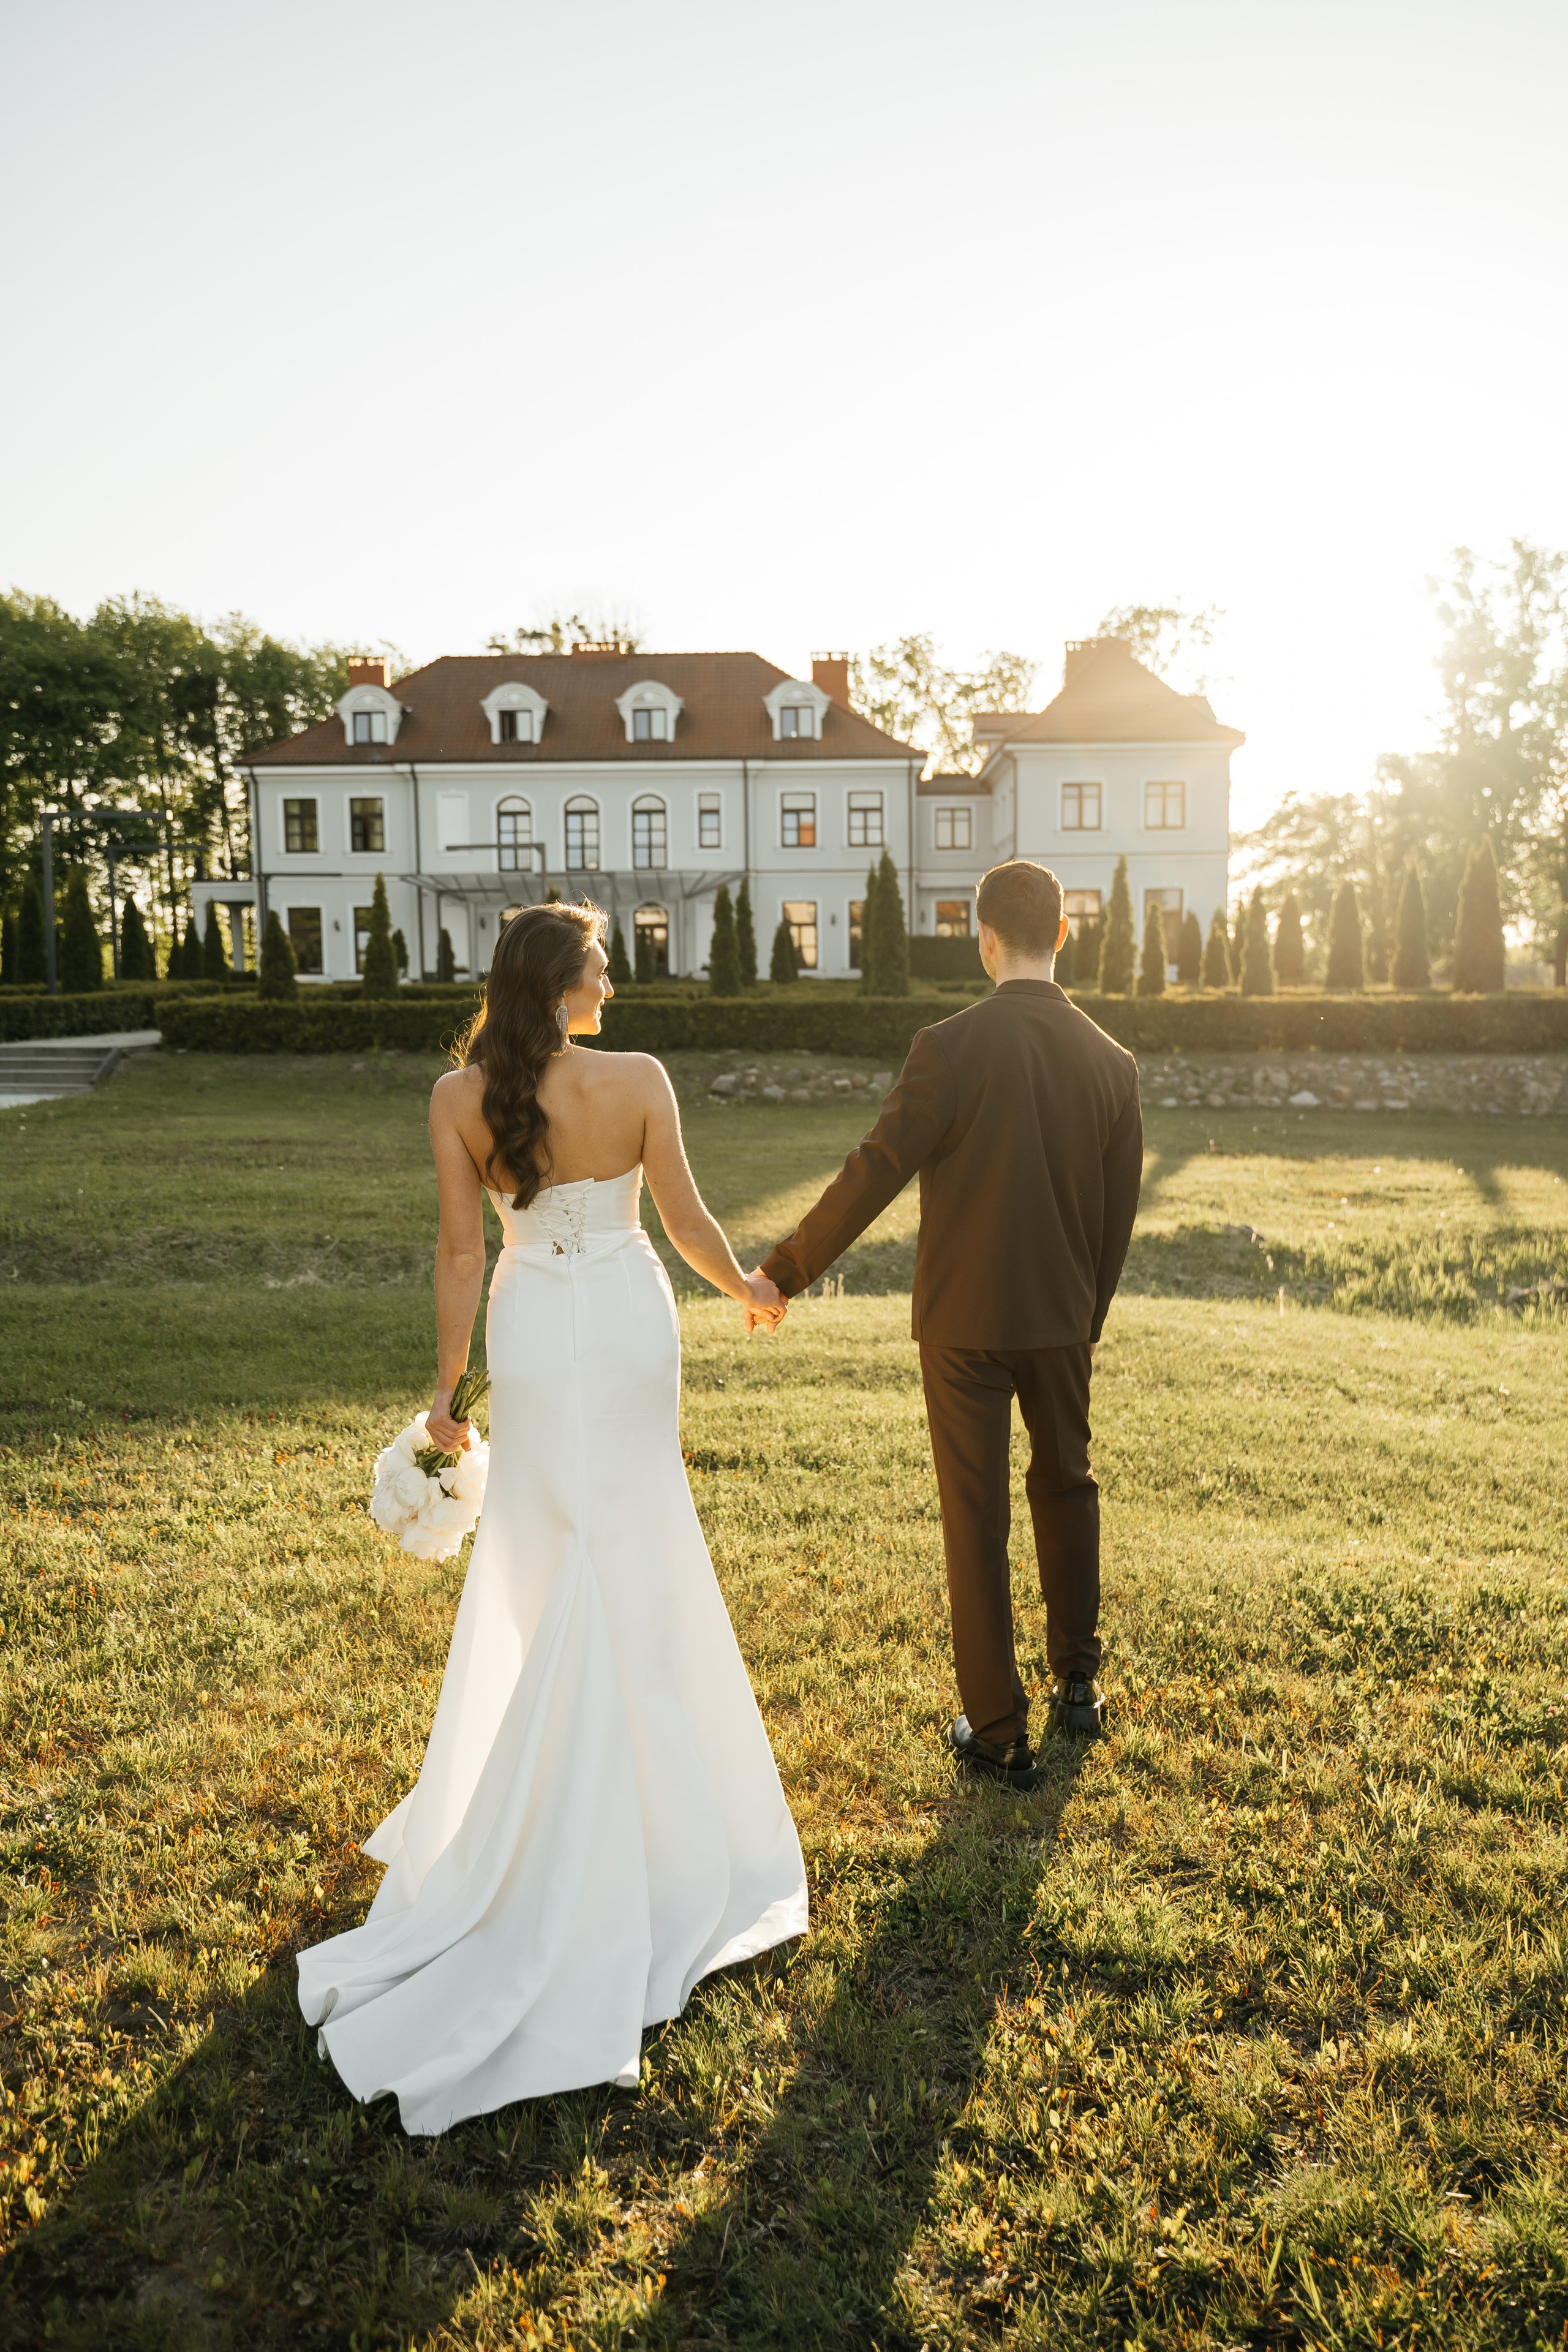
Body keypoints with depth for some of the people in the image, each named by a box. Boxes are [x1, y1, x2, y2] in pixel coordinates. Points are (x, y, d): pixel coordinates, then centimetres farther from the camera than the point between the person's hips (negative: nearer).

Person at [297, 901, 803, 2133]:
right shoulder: (640, 1081, -13)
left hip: (538, 1337, 1)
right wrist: (749, 1289, 12)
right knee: (634, 1559, 17)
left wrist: (450, 1379, 0)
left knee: (556, 1567, 17)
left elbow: (463, 1250, -9)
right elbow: (687, 1220, -6)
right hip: (632, 1319, -1)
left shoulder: (459, 1098, -10)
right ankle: (643, 1797, 34)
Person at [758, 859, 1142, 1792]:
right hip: (1063, 1319, 5)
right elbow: (1120, 1211, 5)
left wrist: (787, 1269, -7)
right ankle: (1079, 1685, 39)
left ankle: (1000, 1734, 15)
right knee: (1067, 1486, 24)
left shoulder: (950, 1048, -16)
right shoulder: (1112, 1063, -1)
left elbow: (874, 1173, -17)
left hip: (965, 1321, -4)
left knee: (978, 1520, 6)